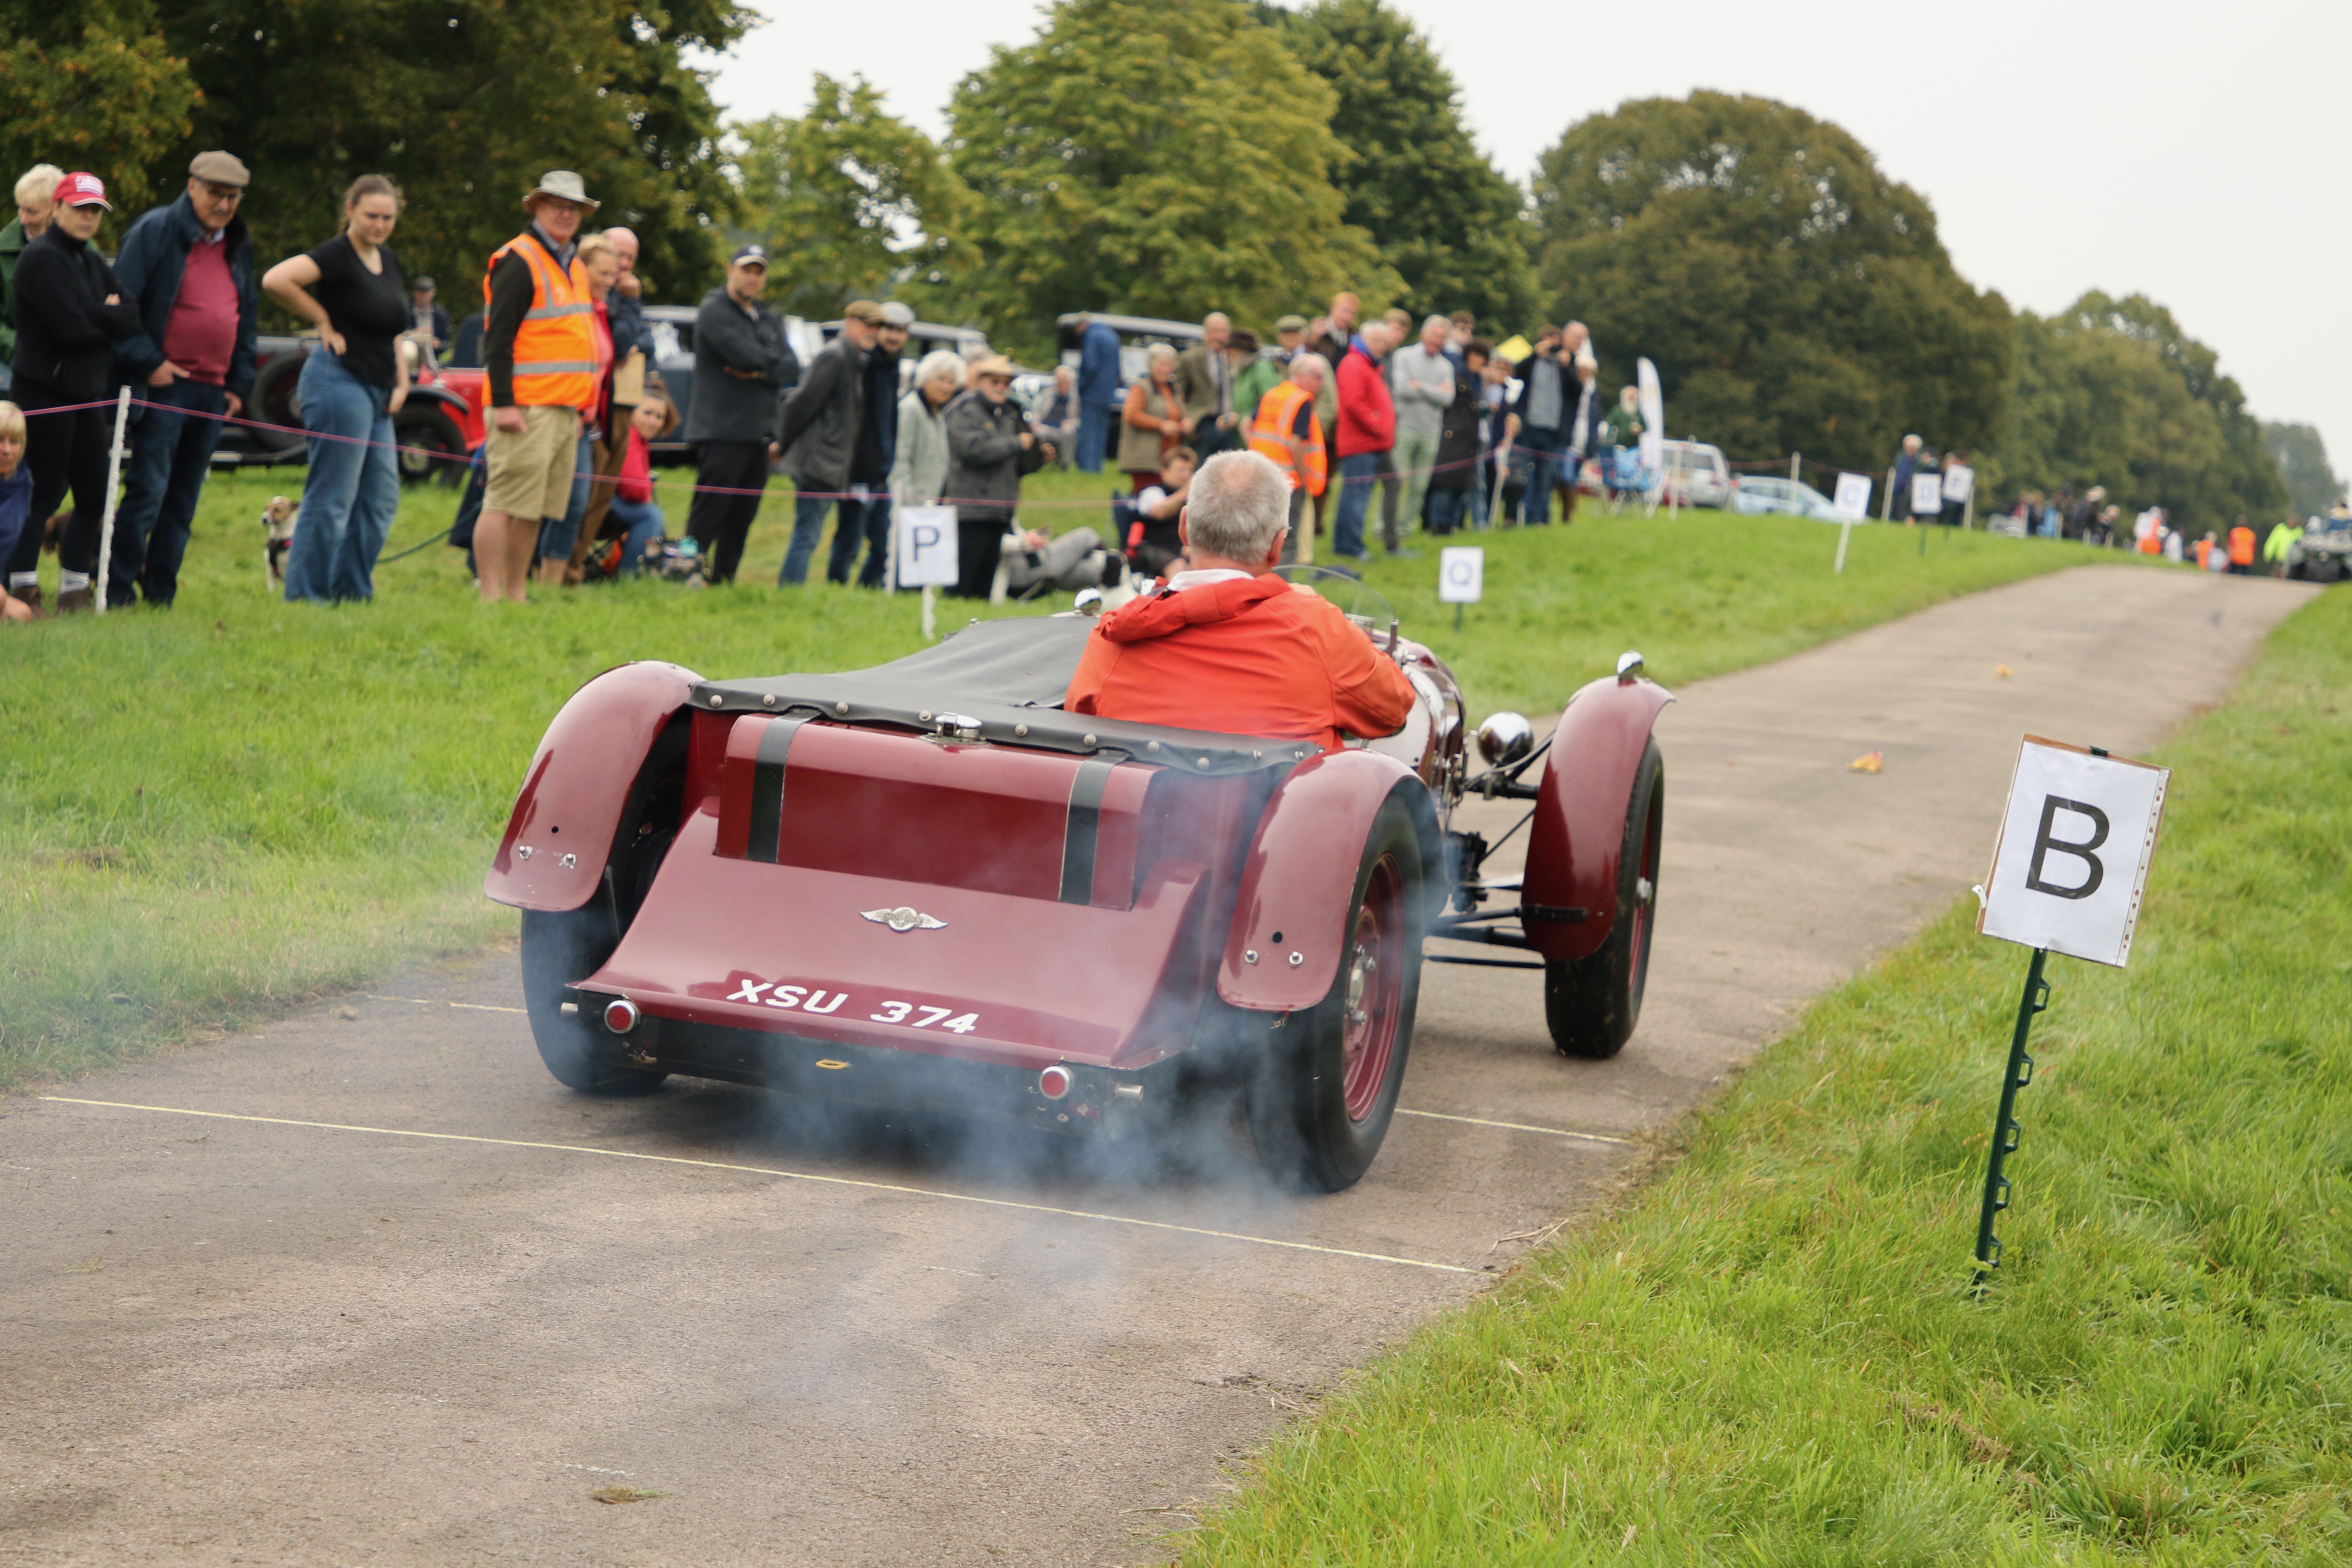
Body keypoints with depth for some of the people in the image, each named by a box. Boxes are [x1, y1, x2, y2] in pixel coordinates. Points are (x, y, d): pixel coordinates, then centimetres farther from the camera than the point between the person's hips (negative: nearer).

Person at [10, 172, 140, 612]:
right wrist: (109, 318, -3)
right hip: (47, 391, -8)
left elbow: (131, 319, 3)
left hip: (89, 393, 8)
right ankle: (20, 589, 0)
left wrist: (95, 316, -13)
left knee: (94, 499, 9)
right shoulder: (42, 258, -11)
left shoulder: (93, 262, 16)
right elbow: (71, 329, -21)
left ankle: (74, 589, 17)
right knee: (44, 494, -6)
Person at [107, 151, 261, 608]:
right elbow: (122, 303, -8)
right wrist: (147, 363, -13)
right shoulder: (156, 231, -5)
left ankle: (160, 595, 15)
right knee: (147, 491, -11)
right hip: (165, 384, -6)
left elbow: (248, 318, 22)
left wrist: (239, 384, 14)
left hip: (214, 393, 6)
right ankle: (116, 594, -6)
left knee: (183, 501, 9)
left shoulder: (238, 247, 16)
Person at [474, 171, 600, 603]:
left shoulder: (574, 266, 21)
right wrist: (503, 404, -19)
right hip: (526, 411, -9)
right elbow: (497, 337, -13)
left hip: (565, 411, 9)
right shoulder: (519, 262, -7)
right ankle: (490, 600, -9)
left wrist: (580, 406, 22)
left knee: (535, 510, 10)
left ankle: (515, 596, 15)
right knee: (505, 504, -9)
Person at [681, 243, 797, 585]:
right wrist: (774, 360, 2)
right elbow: (746, 354, -18)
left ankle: (723, 583, 11)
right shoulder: (715, 310, -4)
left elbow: (791, 370, 7)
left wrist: (760, 372, -10)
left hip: (757, 436, 7)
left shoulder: (767, 319, 20)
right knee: (708, 515, -9)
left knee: (741, 518, 7)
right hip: (721, 431, -7)